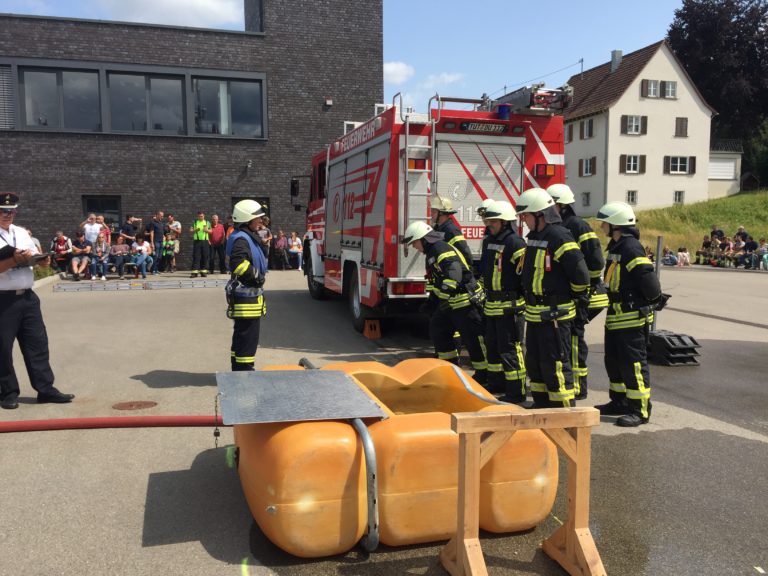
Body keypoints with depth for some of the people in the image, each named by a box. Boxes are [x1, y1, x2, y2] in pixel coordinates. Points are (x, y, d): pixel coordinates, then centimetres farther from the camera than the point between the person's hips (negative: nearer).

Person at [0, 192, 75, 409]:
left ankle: (45, 389, 14)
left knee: (37, 342, 7)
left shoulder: (21, 232, 14)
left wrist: (43, 260, -8)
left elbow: (35, 258, 13)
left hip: (28, 297, 6)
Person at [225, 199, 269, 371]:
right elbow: (238, 263, -33)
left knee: (242, 335, 18)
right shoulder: (241, 239, -17)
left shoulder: (248, 238, 17)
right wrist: (256, 276, -23)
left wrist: (258, 276, 18)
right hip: (246, 297, -11)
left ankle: (238, 369, 28)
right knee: (248, 336, -5)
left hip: (249, 294, 11)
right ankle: (244, 370, 2)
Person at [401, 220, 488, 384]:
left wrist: (446, 294, -40)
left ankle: (484, 375, 8)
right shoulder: (432, 252, 17)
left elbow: (454, 271, -33)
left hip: (464, 301, -11)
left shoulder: (441, 249, -17)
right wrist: (431, 302, 28)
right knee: (438, 331, 17)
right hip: (450, 303, 11)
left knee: (472, 339, -4)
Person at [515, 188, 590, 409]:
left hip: (555, 315, -10)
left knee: (555, 365, -2)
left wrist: (578, 297, -6)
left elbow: (580, 273, -21)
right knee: (533, 362, 17)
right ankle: (541, 406, 31)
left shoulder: (559, 238, -18)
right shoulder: (534, 237, 12)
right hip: (534, 313, 10)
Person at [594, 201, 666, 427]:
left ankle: (640, 410, 5)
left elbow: (647, 277, -24)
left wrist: (654, 300, -10)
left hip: (633, 317, -10)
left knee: (633, 364, -4)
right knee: (614, 361, 18)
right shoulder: (615, 247, 14)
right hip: (616, 316, 10)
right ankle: (619, 402, 31)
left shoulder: (631, 248, -19)